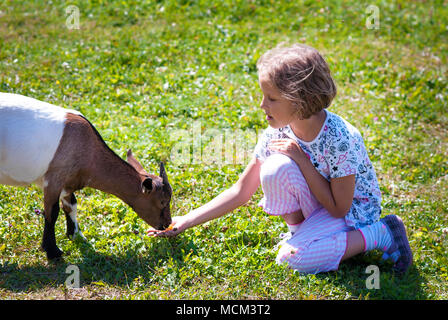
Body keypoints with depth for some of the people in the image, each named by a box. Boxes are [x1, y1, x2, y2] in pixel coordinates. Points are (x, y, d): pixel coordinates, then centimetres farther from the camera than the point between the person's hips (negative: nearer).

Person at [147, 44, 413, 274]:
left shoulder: (340, 139, -29)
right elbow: (241, 192, -6)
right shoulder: (277, 134, -13)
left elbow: (339, 208, -23)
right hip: (314, 206, 4)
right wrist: (186, 221, -12)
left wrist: (300, 159, -27)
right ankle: (300, 230, -2)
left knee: (295, 258, -30)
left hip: (355, 209, -4)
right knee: (276, 168, -26)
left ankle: (380, 233, -9)